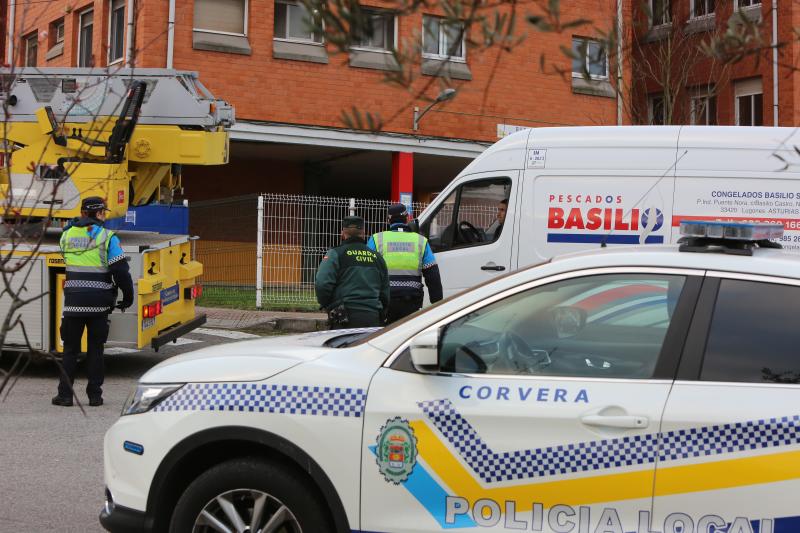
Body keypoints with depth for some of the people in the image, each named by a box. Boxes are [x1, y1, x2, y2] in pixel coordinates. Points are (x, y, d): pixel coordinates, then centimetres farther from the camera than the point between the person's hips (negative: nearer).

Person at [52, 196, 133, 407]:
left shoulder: (67, 235, 6)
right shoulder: (107, 237, -5)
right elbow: (121, 271, -9)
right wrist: (128, 295, 2)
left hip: (74, 300, 2)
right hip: (99, 301, -2)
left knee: (70, 349, 11)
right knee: (95, 350, 9)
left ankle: (65, 394, 9)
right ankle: (94, 395, 10)